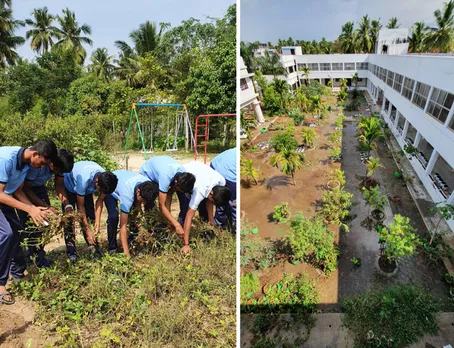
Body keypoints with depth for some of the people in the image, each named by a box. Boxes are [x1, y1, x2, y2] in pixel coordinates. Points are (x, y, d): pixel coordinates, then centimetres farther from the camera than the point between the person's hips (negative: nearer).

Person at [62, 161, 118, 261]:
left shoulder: (105, 180, -30)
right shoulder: (84, 179, -44)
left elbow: (100, 201, -17)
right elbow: (80, 207, -33)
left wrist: (97, 223, -22)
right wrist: (87, 230, -29)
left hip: (86, 189, 4)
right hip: (69, 186, -4)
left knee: (90, 217, -4)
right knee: (69, 219, -11)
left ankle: (94, 248, 3)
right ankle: (71, 252, -4)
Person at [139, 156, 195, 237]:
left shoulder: (183, 175, -28)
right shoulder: (166, 177, -46)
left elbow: (169, 194, -17)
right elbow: (162, 206, -41)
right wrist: (177, 225, -42)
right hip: (147, 174, -5)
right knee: (150, 205, -20)